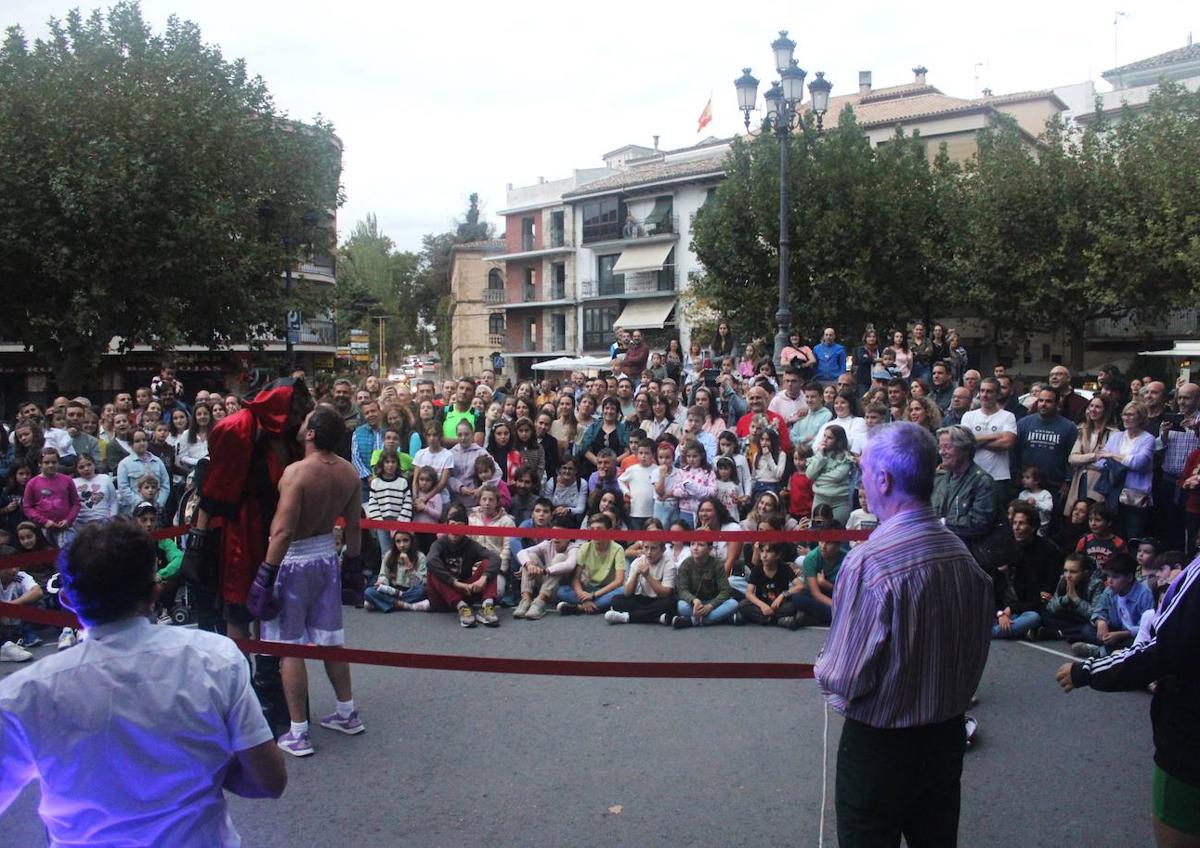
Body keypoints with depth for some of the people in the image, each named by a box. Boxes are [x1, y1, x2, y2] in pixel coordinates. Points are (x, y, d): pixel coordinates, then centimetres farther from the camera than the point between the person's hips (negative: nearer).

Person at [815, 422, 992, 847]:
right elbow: (976, 652, 6)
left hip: (879, 745, -6)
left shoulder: (868, 561, -26)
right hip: (947, 736, 7)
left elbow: (845, 679, -23)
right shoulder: (963, 555, -5)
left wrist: (823, 669, -2)